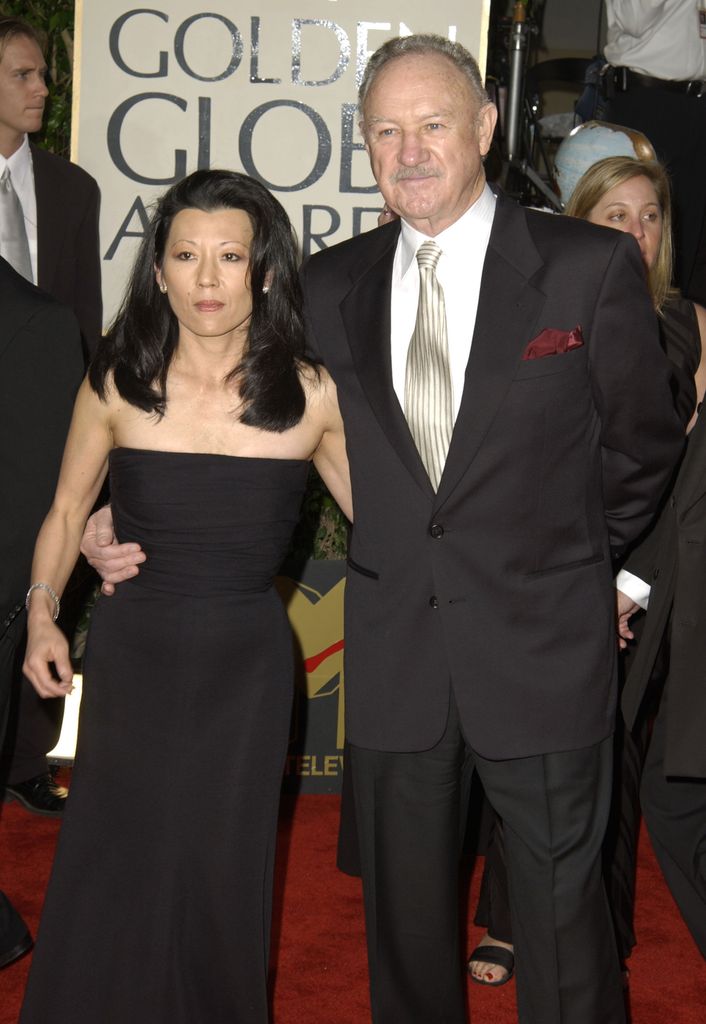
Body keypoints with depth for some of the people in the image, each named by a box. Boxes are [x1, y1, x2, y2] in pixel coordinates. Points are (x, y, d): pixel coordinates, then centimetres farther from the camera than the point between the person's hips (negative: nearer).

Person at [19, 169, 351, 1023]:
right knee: (111, 880, 4)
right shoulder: (116, 385, -3)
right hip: (131, 659, 0)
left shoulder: (310, 397, -4)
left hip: (246, 665, 0)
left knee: (220, 879, 8)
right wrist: (42, 614, -2)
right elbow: (66, 511, 9)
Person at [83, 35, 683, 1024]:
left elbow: (642, 442, 3)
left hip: (541, 654, -3)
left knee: (560, 913, 9)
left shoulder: (591, 266, -6)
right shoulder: (331, 285, 4)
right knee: (404, 919, 17)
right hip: (394, 658, 3)